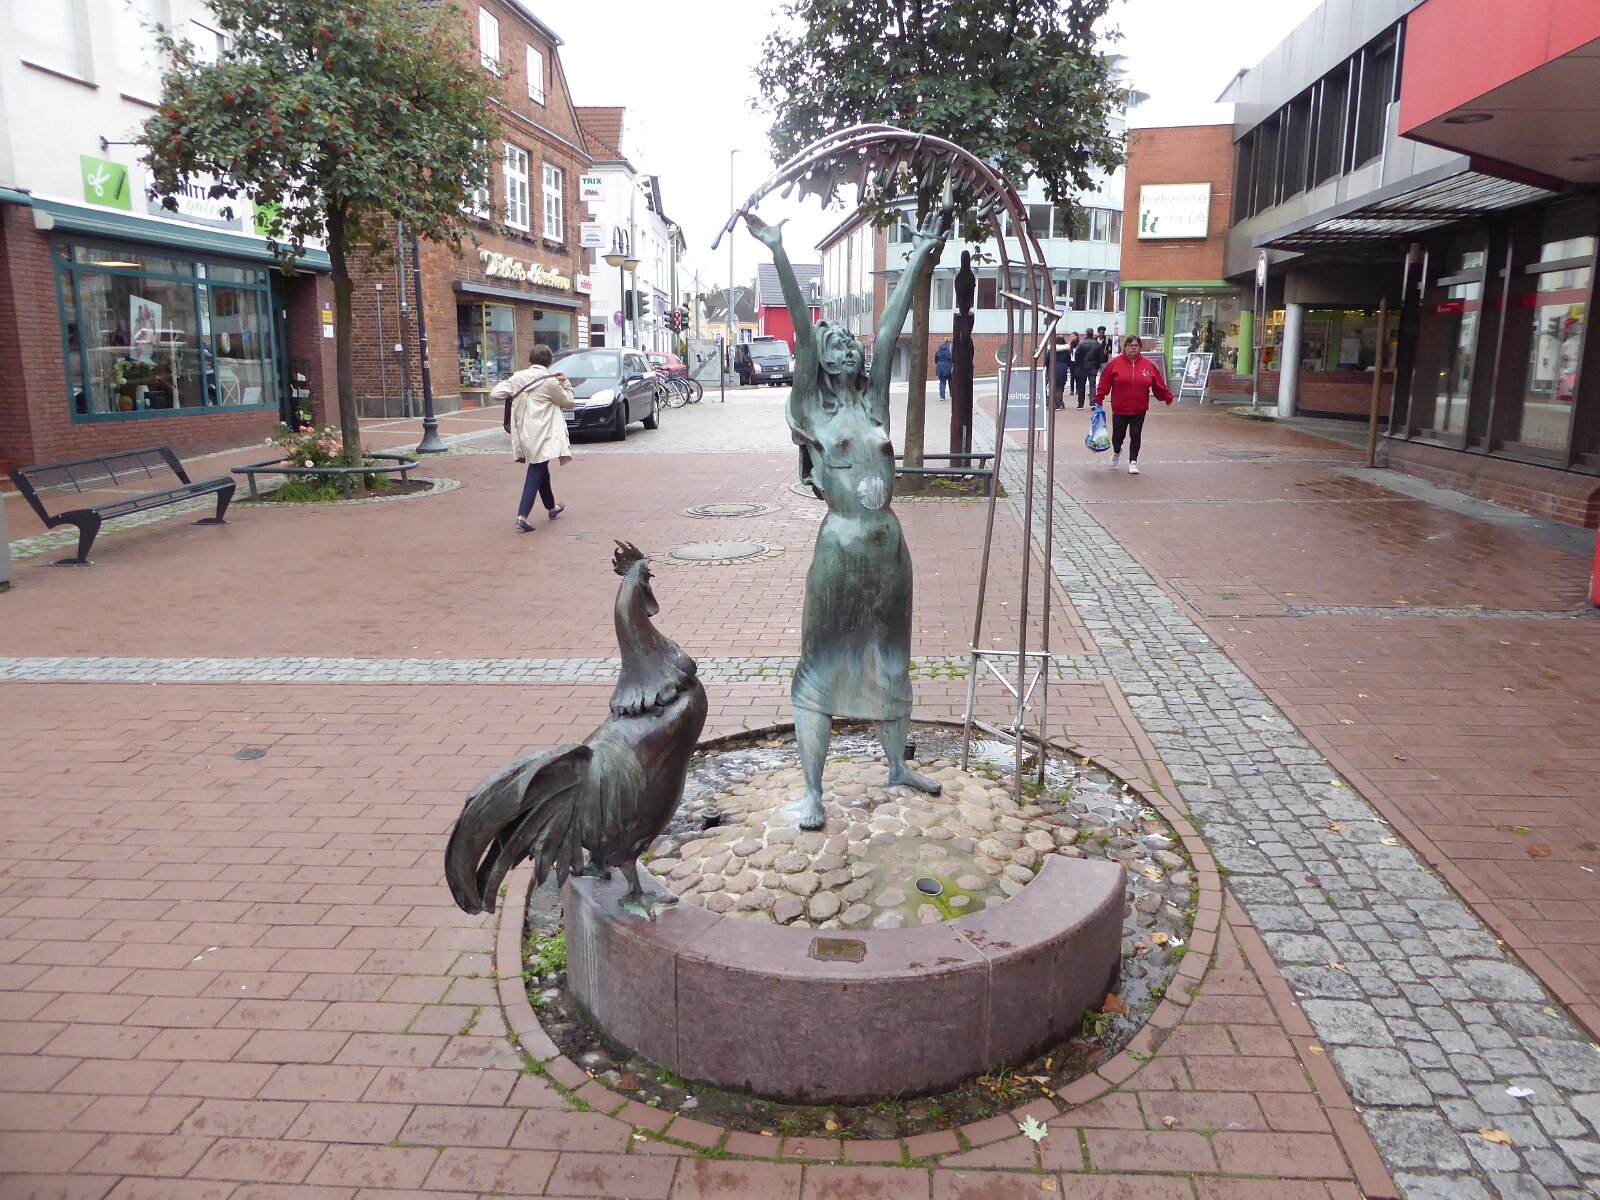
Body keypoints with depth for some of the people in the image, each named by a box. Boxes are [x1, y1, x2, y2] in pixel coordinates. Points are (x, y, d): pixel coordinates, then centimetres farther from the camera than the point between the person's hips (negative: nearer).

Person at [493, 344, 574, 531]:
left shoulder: (517, 378, 2)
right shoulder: (550, 382, -9)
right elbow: (568, 402, 3)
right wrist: (565, 383, 13)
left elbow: (494, 394, 0)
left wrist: (505, 383, 17)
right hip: (542, 435, -6)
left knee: (541, 469, 22)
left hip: (524, 434, 6)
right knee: (536, 473, -5)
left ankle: (552, 507, 38)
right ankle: (522, 516, -16)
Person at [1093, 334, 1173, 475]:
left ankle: (1133, 461, 13)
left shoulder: (1148, 365, 2)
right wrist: (1098, 400, -9)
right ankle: (1116, 452, 38)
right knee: (1118, 435, 6)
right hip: (1119, 409, -1)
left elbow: (1159, 384, 8)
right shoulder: (1114, 363, -4)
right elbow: (1104, 383, -5)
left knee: (1135, 435, -1)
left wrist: (1167, 397, 10)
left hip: (1139, 409, 1)